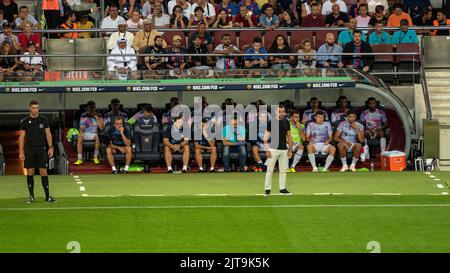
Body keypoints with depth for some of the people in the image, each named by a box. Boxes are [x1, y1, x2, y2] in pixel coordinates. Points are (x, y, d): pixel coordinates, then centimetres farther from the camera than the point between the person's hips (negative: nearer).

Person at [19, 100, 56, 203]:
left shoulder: (43, 120, 4)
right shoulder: (25, 121, 0)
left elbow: (48, 134, 8)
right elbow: (21, 137, 1)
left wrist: (50, 147, -2)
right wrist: (21, 152, -4)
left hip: (41, 149, 1)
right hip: (29, 150, -1)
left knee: (43, 172, -2)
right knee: (30, 172, 1)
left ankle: (47, 196, 1)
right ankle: (31, 196, 9)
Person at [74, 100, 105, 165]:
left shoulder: (98, 115, 1)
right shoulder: (84, 115, 3)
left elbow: (102, 128, -7)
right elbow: (81, 127, 1)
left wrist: (97, 118, -16)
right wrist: (81, 132, -22)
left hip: (94, 134, -1)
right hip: (85, 133, 1)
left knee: (98, 138, -36)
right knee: (79, 137, -33)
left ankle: (95, 158, -22)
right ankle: (79, 159, -35)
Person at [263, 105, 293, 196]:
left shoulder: (286, 122, 8)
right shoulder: (271, 122, -5)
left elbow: (289, 136, 14)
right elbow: (266, 137, -4)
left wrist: (290, 149, 8)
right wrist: (267, 150, -11)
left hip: (284, 149, 4)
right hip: (273, 149, -4)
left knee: (283, 170, 7)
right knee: (270, 170, -3)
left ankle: (282, 189, 15)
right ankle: (267, 189, 2)